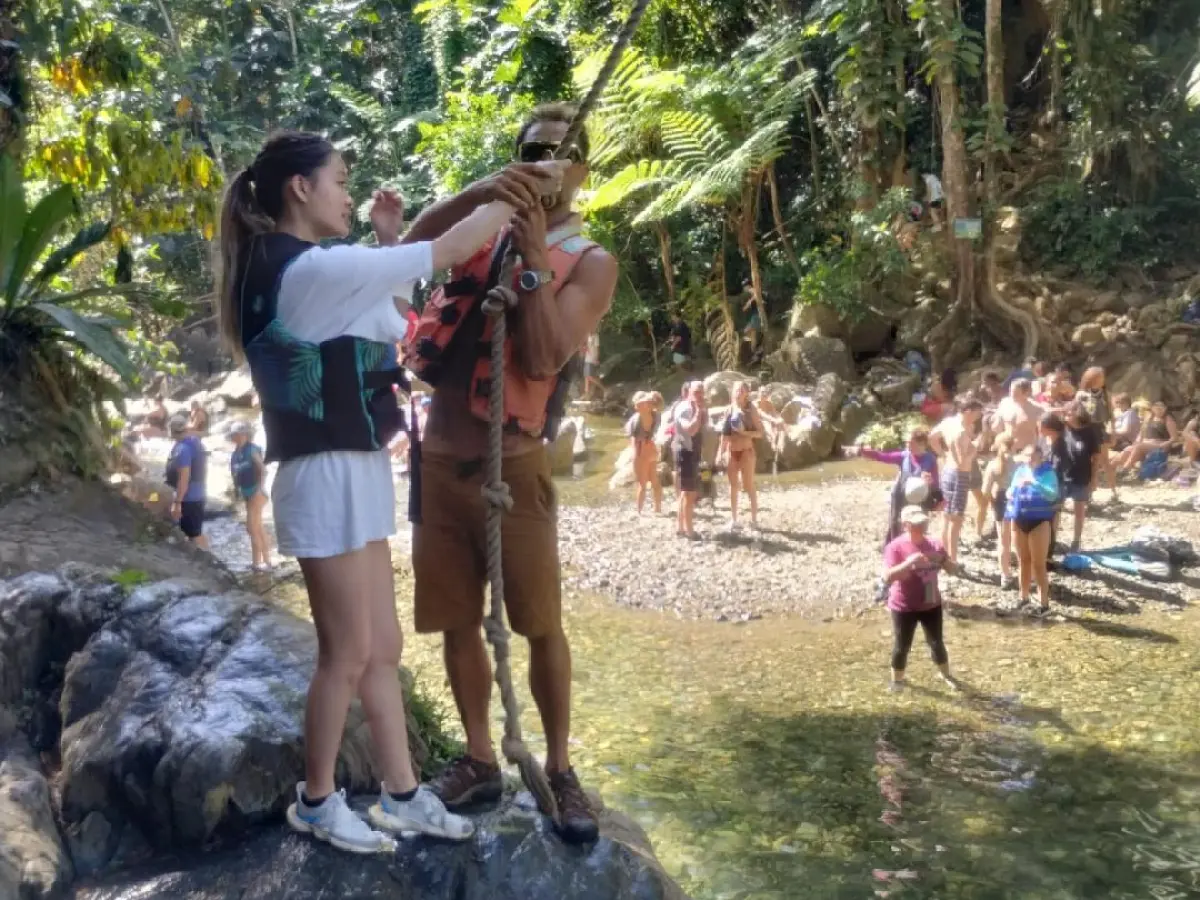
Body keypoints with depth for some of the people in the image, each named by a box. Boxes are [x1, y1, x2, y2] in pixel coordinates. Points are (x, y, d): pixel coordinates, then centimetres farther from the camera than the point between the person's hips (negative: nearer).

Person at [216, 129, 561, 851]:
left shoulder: (296, 272, 13)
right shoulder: (307, 269, -17)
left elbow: (386, 320, 17)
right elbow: (448, 251, -15)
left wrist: (389, 238, 12)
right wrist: (510, 196, 1)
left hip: (356, 472, 10)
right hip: (329, 475, -10)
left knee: (383, 648, 13)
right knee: (347, 655, 3)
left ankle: (402, 795, 22)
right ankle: (316, 801, 20)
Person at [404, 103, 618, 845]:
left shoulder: (590, 263, -2)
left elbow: (546, 358, -15)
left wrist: (536, 261, -19)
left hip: (513, 464, -4)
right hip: (440, 456, 4)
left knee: (542, 624, 0)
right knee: (457, 621, 10)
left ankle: (561, 770, 15)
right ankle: (481, 762, 23)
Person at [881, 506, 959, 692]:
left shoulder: (933, 545, 0)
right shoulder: (896, 547, -17)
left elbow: (952, 569, 6)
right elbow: (887, 577, -26)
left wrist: (943, 560, -17)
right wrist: (909, 562, -37)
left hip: (931, 604, 4)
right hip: (904, 607, -4)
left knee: (936, 642, 18)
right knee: (901, 645, 8)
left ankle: (946, 675, 37)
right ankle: (897, 680, 26)